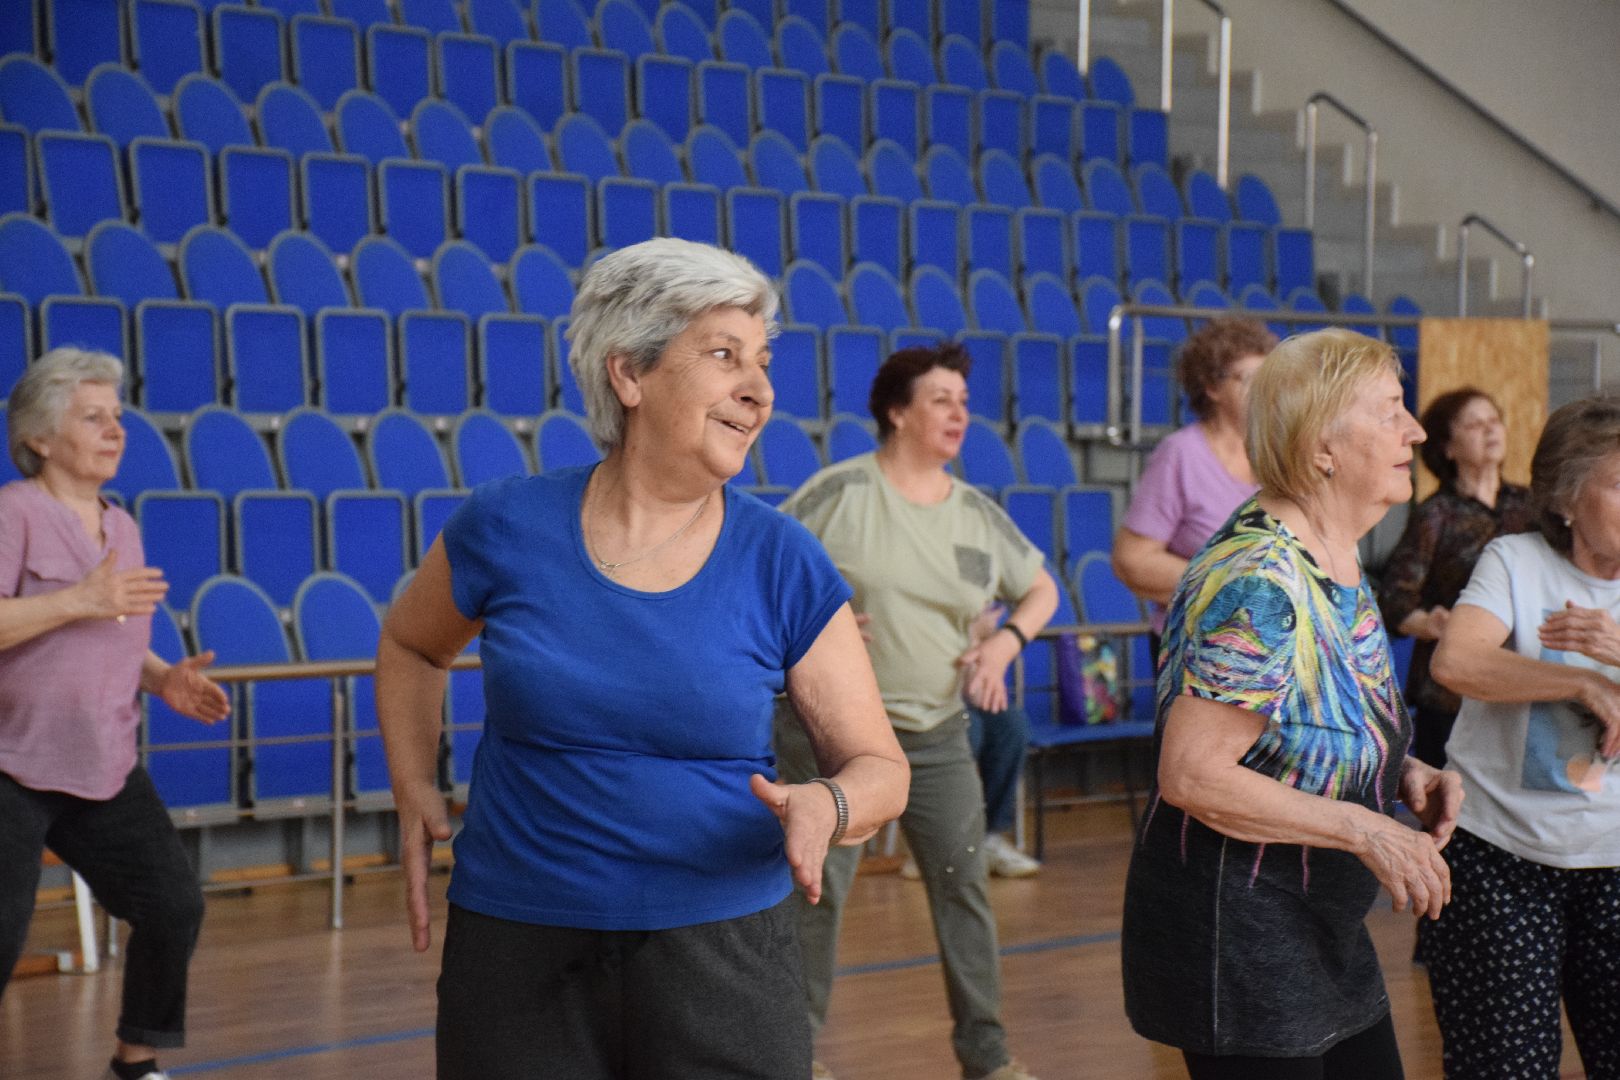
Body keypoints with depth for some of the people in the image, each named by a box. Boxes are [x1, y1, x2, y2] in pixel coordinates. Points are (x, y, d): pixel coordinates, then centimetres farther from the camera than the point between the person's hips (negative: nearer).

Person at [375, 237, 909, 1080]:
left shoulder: (784, 566, -5)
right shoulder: (508, 528, -4)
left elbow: (878, 765, 0)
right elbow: (409, 645, 17)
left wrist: (827, 806, -22)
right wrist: (414, 790, 4)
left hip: (722, 948, 0)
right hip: (516, 947, 0)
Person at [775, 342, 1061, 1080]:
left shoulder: (977, 513, 5)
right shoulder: (841, 491, -9)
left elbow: (1041, 589, 17)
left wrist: (1006, 641, 0)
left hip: (937, 736, 4)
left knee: (963, 886, 6)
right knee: (820, 893, 1)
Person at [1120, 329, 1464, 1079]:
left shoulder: (1340, 564, 6)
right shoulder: (1259, 581, -24)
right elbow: (1191, 774, -26)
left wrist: (1404, 773, 1)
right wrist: (1364, 829, -25)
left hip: (1321, 933, 10)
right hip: (1236, 930, -10)